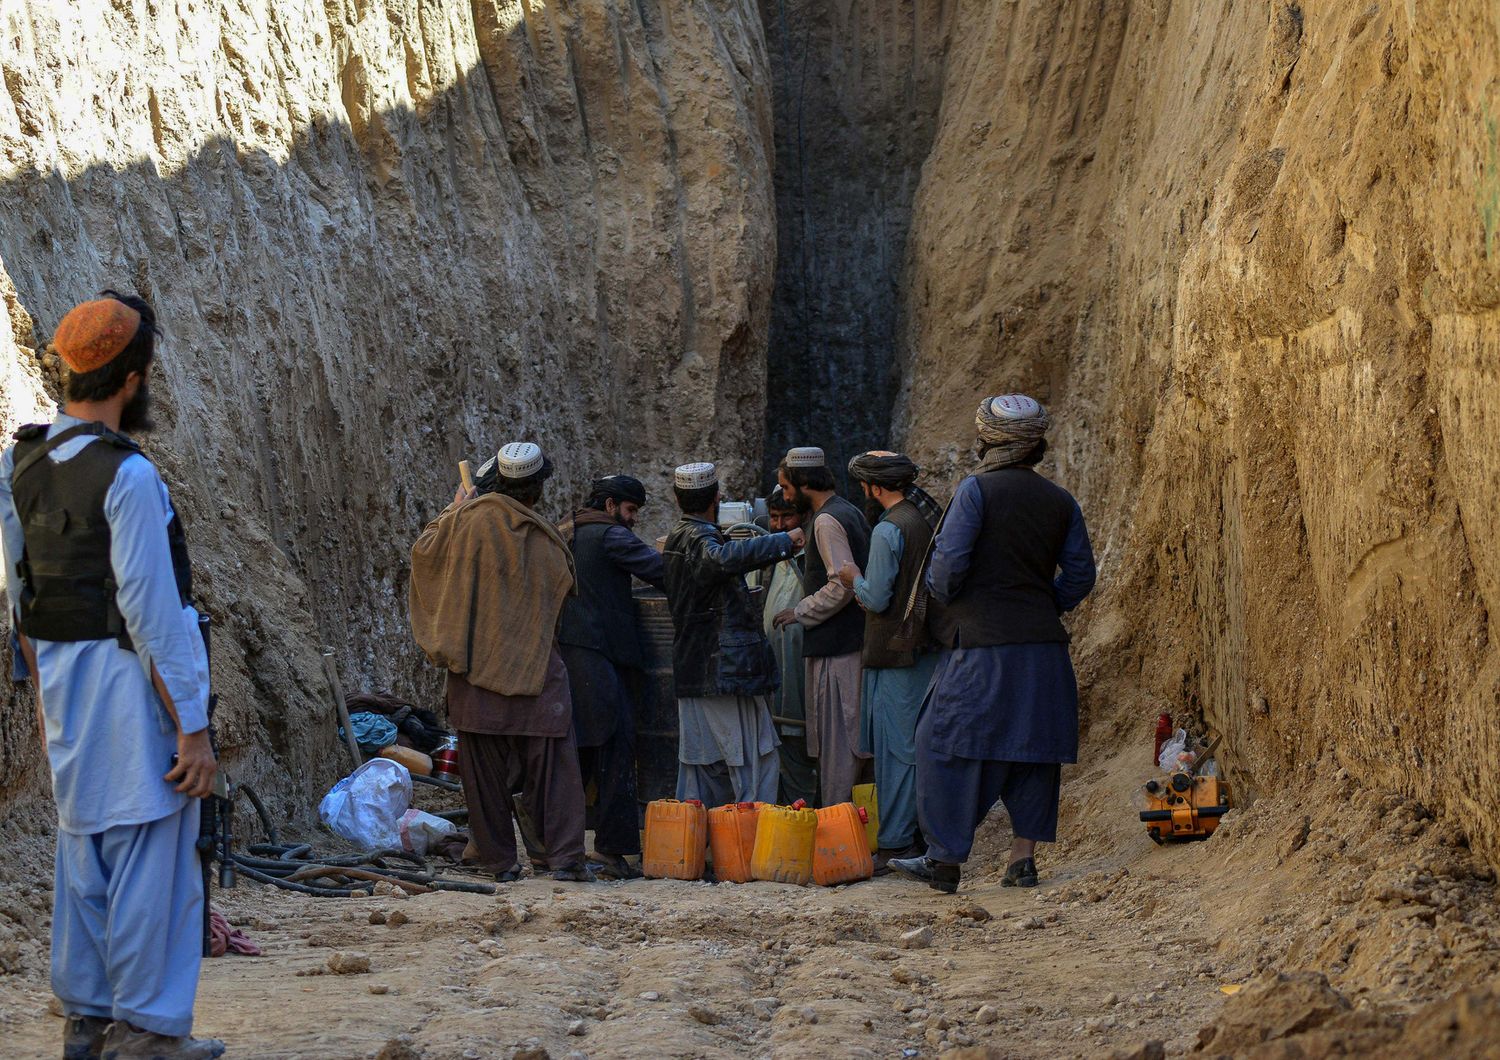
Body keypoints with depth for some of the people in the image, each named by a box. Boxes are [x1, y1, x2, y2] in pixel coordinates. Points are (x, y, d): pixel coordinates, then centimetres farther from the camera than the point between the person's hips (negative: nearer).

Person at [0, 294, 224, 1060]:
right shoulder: (126, 476, -19)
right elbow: (152, 612, -20)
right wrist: (193, 730, -16)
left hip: (64, 683, 8)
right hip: (135, 683, -8)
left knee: (82, 850, 15)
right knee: (152, 856, 0)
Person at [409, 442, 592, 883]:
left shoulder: (469, 520, -5)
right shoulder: (547, 540, -2)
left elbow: (424, 550, 9)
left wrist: (453, 510, 21)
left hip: (477, 669, 0)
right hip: (538, 672, 0)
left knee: (485, 771, 6)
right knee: (552, 765, 2)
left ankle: (499, 861, 8)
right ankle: (566, 855, -6)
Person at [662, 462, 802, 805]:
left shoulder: (678, 536, 17)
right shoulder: (700, 538, -14)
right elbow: (724, 558, -38)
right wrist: (784, 541, -33)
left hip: (693, 671, 10)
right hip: (726, 670, -10)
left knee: (701, 763, 10)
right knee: (756, 761, -8)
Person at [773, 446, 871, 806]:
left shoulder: (827, 521, -14)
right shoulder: (850, 513, 16)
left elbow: (842, 586, -22)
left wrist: (800, 612, -11)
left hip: (835, 647, -10)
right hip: (853, 640, 10)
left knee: (836, 741, -7)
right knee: (850, 738, 12)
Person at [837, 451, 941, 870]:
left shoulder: (888, 530, -15)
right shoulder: (931, 519, 11)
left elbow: (877, 598, -17)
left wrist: (855, 579, 2)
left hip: (896, 653, -8)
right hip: (929, 647, 9)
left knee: (895, 749, -6)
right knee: (924, 748, 13)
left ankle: (895, 846, -5)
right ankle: (924, 837, 18)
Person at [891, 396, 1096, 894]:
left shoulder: (977, 489, -8)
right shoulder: (1060, 502, 7)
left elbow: (949, 560, -13)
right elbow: (1080, 573, 8)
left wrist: (943, 598, 6)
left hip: (981, 647, -5)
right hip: (1043, 648, 5)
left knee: (952, 746, 2)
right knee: (1032, 749, 11)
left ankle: (945, 859, 2)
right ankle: (1024, 857, 11)